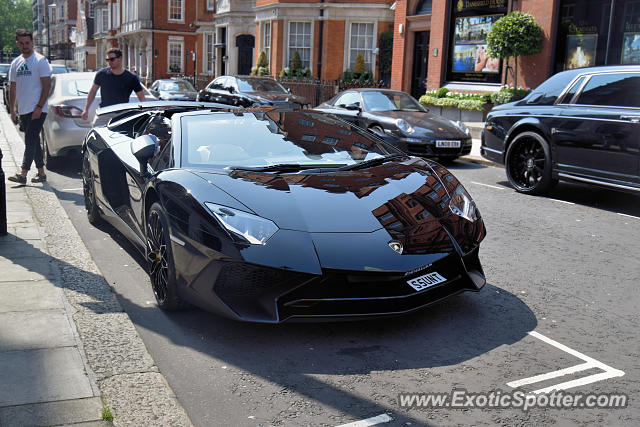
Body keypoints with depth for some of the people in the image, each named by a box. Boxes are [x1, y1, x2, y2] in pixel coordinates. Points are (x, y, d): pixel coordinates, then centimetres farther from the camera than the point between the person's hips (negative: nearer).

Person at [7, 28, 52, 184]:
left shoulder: (40, 61, -5)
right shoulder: (15, 63, 14)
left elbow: (47, 85, -11)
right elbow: (12, 87, 18)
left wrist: (39, 107, -17)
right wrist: (12, 110, 12)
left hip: (37, 110, -7)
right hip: (23, 111, 7)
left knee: (30, 142, -10)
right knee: (34, 142, 11)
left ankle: (23, 174, -10)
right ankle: (41, 173, 17)